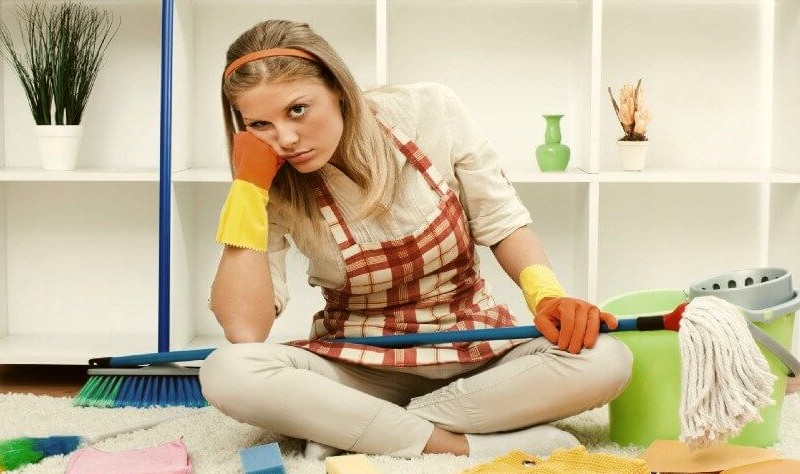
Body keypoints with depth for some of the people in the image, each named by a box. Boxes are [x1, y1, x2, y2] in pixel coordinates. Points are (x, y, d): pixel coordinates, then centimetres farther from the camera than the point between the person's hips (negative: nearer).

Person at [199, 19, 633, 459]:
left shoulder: (430, 112, -12)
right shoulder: (273, 185, -12)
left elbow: (501, 222, -2)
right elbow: (245, 332, -21)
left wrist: (546, 294, -22)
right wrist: (248, 185, -23)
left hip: (475, 350, 1)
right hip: (355, 365, -1)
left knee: (604, 361, -28)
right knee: (224, 373, -30)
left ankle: (349, 430, -20)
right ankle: (465, 447, -25)